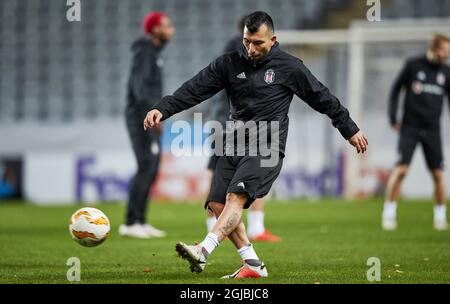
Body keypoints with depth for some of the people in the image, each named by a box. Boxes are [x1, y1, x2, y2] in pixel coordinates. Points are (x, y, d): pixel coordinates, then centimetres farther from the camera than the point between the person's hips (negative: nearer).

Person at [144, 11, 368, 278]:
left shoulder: (289, 67, 0)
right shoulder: (230, 63, 8)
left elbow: (323, 98, 8)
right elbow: (195, 89, 1)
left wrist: (351, 130, 14)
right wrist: (162, 110, -12)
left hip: (267, 148, -5)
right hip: (235, 145, 6)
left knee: (235, 196, -24)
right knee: (217, 204, -4)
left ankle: (203, 252, -38)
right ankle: (253, 264, 3)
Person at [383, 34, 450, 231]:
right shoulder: (413, 65, -2)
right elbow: (396, 89, 5)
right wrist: (393, 118, 0)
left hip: (432, 129, 3)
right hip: (410, 127, -3)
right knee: (401, 169, -12)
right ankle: (389, 213, -4)